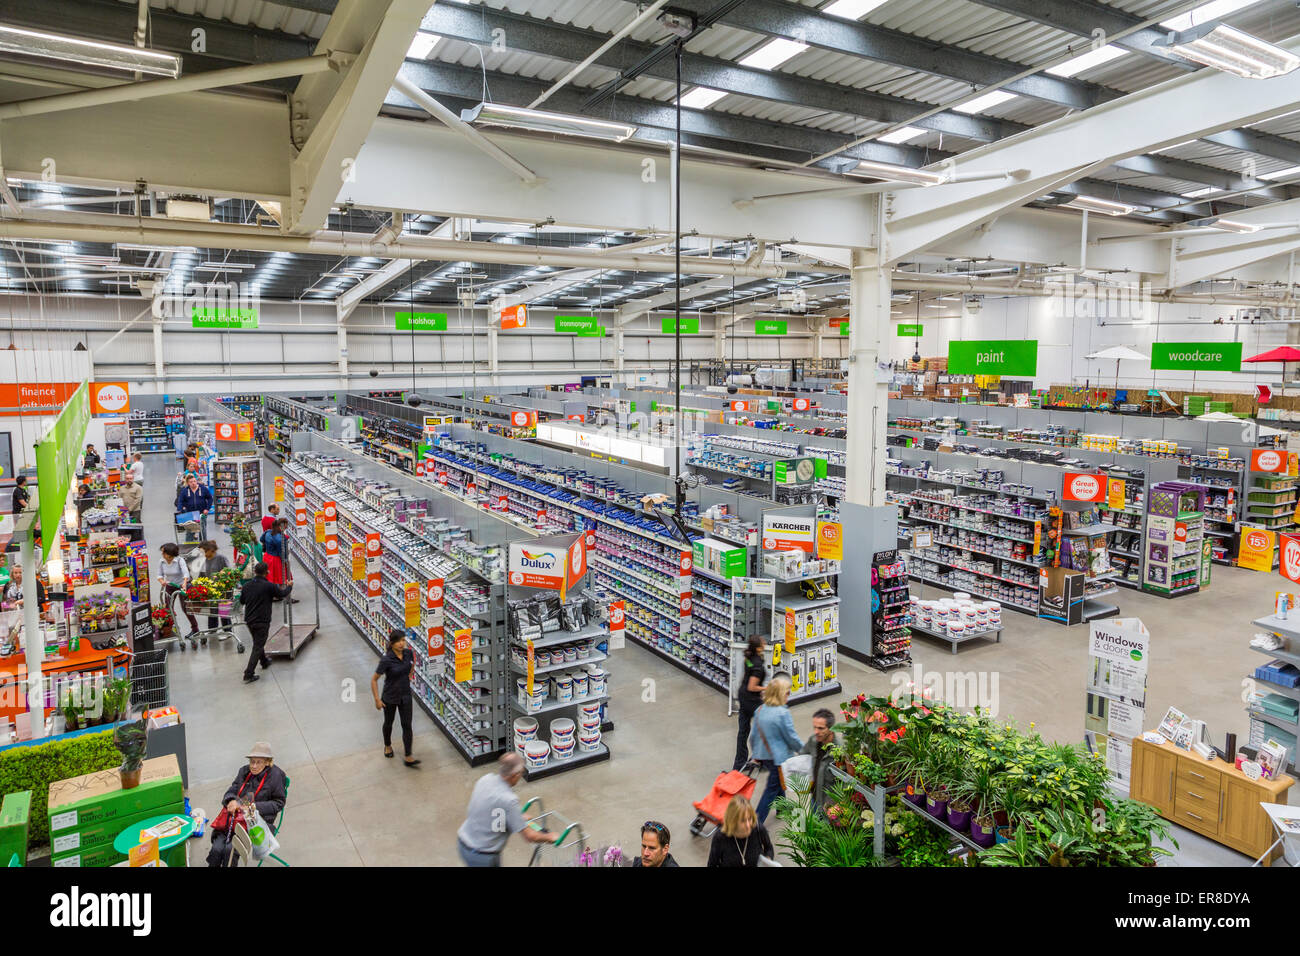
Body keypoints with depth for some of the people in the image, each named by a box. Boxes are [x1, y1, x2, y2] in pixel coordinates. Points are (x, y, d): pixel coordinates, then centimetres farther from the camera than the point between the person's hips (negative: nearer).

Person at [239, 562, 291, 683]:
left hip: (249, 620, 6)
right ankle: (248, 675, -6)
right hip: (262, 621, -6)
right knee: (257, 647, -1)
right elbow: (282, 594, -1)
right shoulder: (269, 586, -16)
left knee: (258, 642, 26)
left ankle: (264, 662, 47)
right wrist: (289, 586, 19)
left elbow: (241, 600, 14)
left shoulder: (247, 586, -1)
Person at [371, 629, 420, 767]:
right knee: (388, 723, 21)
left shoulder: (408, 652, -13)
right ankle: (387, 746, 48)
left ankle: (408, 757, 7)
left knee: (407, 725, 1)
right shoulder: (386, 660, -27)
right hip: (390, 697, -3)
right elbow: (374, 679, -18)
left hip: (405, 696, 3)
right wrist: (377, 700, -16)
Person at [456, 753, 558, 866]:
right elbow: (530, 836, -21)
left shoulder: (486, 779, -7)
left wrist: (518, 817, 23)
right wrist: (549, 837, -2)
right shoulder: (508, 800, -28)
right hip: (481, 855, -7)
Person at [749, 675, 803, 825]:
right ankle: (756, 822, 4)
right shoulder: (783, 713, -22)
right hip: (779, 758, -7)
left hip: (763, 755, 7)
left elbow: (753, 735, 7)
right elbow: (792, 738, -14)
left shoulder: (760, 710, -1)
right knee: (772, 790, 3)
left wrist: (755, 754, 21)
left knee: (778, 782, 28)